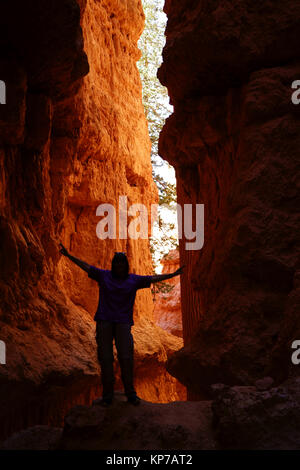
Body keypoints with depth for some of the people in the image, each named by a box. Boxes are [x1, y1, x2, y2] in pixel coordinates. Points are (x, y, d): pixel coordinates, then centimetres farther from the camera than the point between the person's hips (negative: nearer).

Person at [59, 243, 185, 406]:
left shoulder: (133, 280, 6)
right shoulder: (104, 275, 6)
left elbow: (153, 278, 3)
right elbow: (86, 266, 5)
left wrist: (173, 274, -2)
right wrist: (69, 255, 0)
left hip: (123, 322, 0)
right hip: (104, 321, 0)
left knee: (126, 357, -5)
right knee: (105, 358, -1)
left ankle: (130, 394, 6)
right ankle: (107, 395, 7)